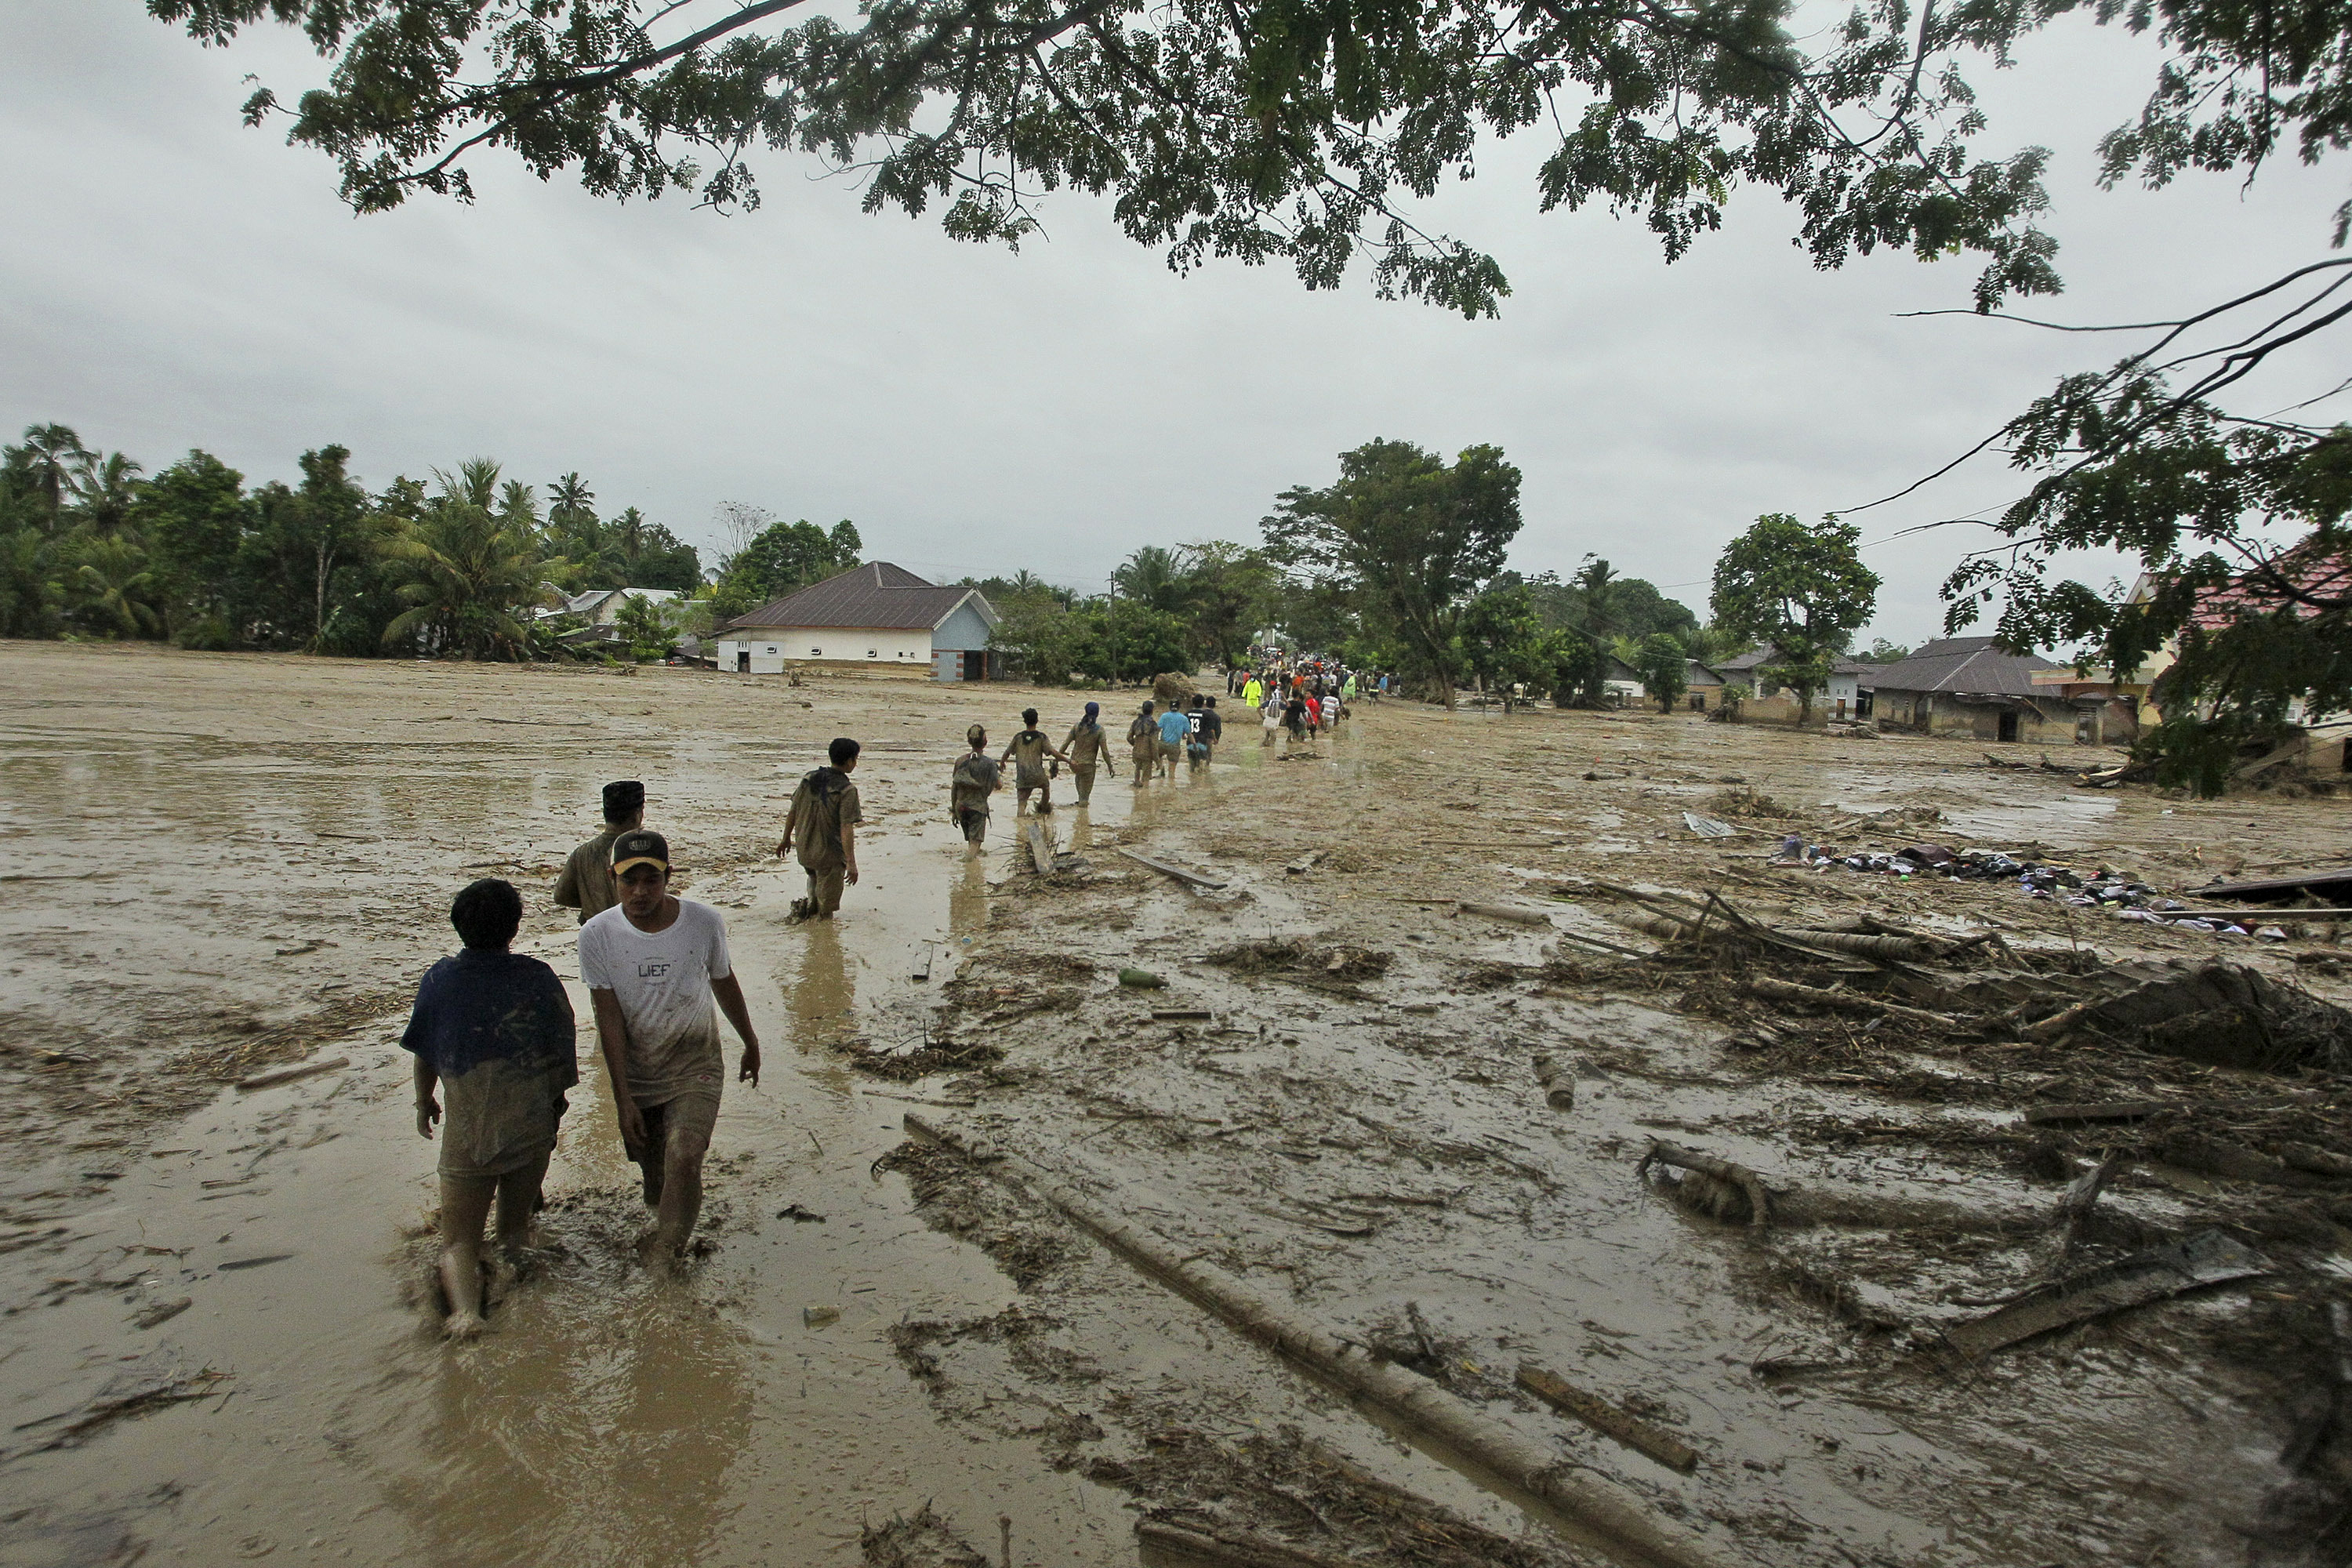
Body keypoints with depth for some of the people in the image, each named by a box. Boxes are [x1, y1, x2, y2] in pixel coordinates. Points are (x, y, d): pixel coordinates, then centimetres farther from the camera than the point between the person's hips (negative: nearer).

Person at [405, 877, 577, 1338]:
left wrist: (424, 1103, 24)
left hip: (467, 1132, -1)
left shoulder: (440, 978, -6)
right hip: (533, 1127, 1)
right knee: (516, 1230, 24)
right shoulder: (539, 977, -7)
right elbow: (562, 1057, -1)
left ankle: (464, 1309, -19)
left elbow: (424, 1054, 6)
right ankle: (513, 1250, -2)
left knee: (458, 1242, 5)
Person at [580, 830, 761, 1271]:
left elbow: (724, 983, 3)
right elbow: (609, 1018, -12)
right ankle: (663, 1226, 43)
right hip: (634, 1073, 1)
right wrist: (623, 1098, -13)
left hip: (695, 1068, -1)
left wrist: (751, 1043, 16)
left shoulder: (705, 923, -15)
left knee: (684, 1158, -18)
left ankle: (663, 1255, 0)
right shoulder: (597, 935, -15)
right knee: (652, 1166, 14)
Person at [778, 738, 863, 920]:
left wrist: (786, 840, 21)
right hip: (830, 854, -6)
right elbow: (847, 828, -23)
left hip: (803, 850, 6)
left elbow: (792, 812, 7)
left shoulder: (810, 779, 0)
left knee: (814, 876, 35)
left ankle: (810, 904, 22)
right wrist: (851, 863, -23)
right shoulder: (847, 790, -18)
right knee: (826, 910, 7)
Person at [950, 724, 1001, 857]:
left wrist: (953, 811, 11)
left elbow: (954, 788, 2)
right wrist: (1001, 775, 17)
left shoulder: (960, 761, -1)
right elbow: (999, 786, -6)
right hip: (979, 807, -4)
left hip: (960, 806, 4)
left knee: (970, 839, 23)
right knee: (976, 841, -2)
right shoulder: (989, 763, -11)